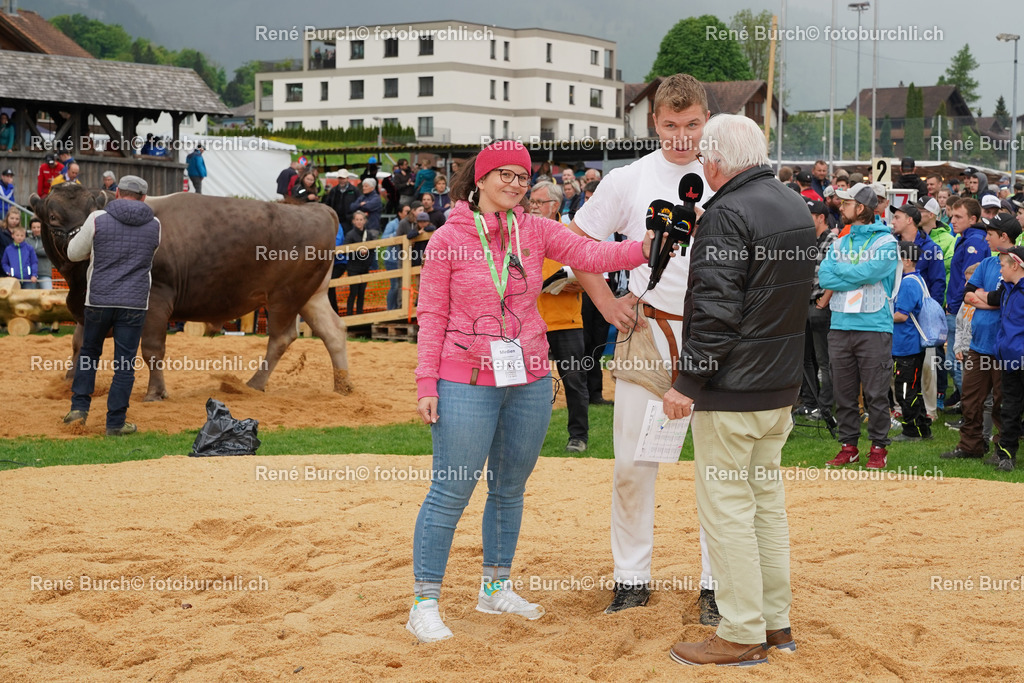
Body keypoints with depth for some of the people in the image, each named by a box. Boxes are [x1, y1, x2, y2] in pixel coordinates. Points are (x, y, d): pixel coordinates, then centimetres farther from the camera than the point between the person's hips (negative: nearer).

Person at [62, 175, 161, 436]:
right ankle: (115, 423, 6)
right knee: (125, 364, 4)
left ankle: (79, 407, 16)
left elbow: (74, 252, 6)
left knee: (88, 352, 20)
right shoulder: (154, 225, 2)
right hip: (135, 304, 0)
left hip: (98, 300, 0)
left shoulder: (98, 219, -5)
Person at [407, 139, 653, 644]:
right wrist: (427, 383, -9)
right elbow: (432, 316, -4)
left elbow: (591, 255, -6)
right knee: (450, 493, -4)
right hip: (466, 383, -5)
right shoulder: (448, 240, -5)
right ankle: (424, 605, 4)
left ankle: (495, 588, 29)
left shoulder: (536, 231, 4)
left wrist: (646, 248, -22)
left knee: (510, 489, 14)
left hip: (530, 381, 5)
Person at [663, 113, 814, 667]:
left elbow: (715, 311, -22)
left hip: (731, 392, -9)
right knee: (767, 499, 16)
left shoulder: (727, 215, -17)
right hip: (782, 385, 9)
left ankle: (742, 635, 1)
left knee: (727, 507, -3)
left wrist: (686, 383, -15)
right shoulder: (796, 208, 11)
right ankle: (776, 621, 22)